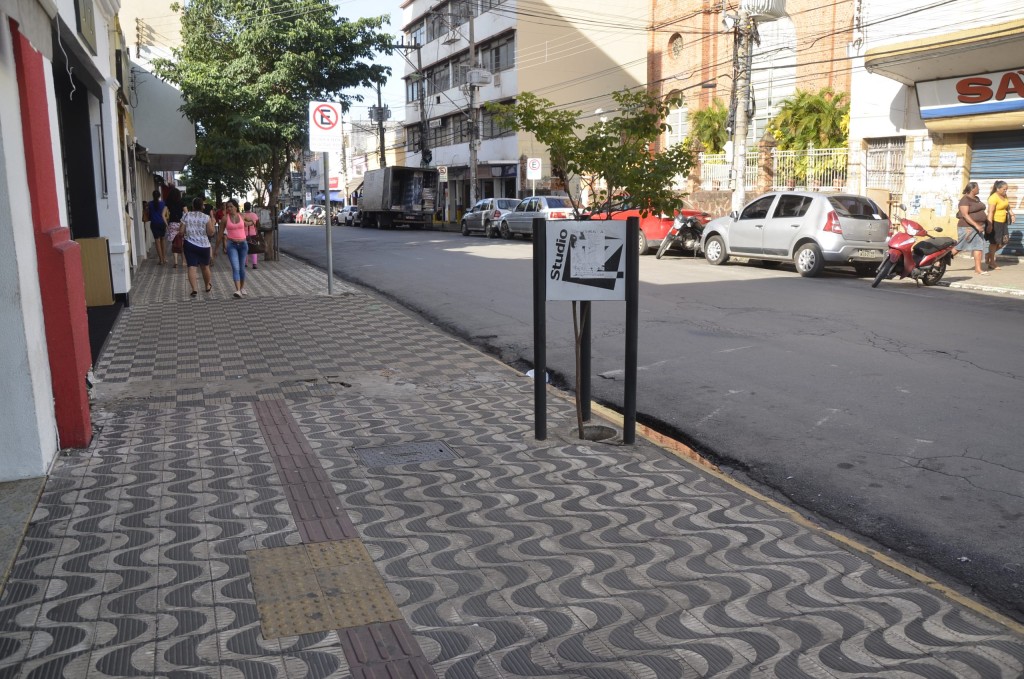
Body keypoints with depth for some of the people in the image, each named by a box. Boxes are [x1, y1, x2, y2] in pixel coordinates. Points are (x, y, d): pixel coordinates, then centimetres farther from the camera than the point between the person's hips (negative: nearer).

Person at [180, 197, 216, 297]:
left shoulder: (186, 216, -2)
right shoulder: (206, 217, -7)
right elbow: (211, 232, -9)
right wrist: (213, 223, 5)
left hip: (190, 244, 0)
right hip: (204, 245, 0)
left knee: (191, 267, -2)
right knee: (205, 266, 17)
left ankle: (194, 289, -13)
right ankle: (208, 286, 34)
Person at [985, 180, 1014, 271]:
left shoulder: (1004, 196, 9)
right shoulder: (994, 198, -18)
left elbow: (1007, 207, 26)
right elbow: (990, 212, -24)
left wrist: (1011, 214, 10)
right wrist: (990, 225, -29)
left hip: (1003, 222, 9)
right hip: (995, 222, -9)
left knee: (1004, 241, 9)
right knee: (994, 242, -1)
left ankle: (988, 254, 26)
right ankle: (991, 263, 9)